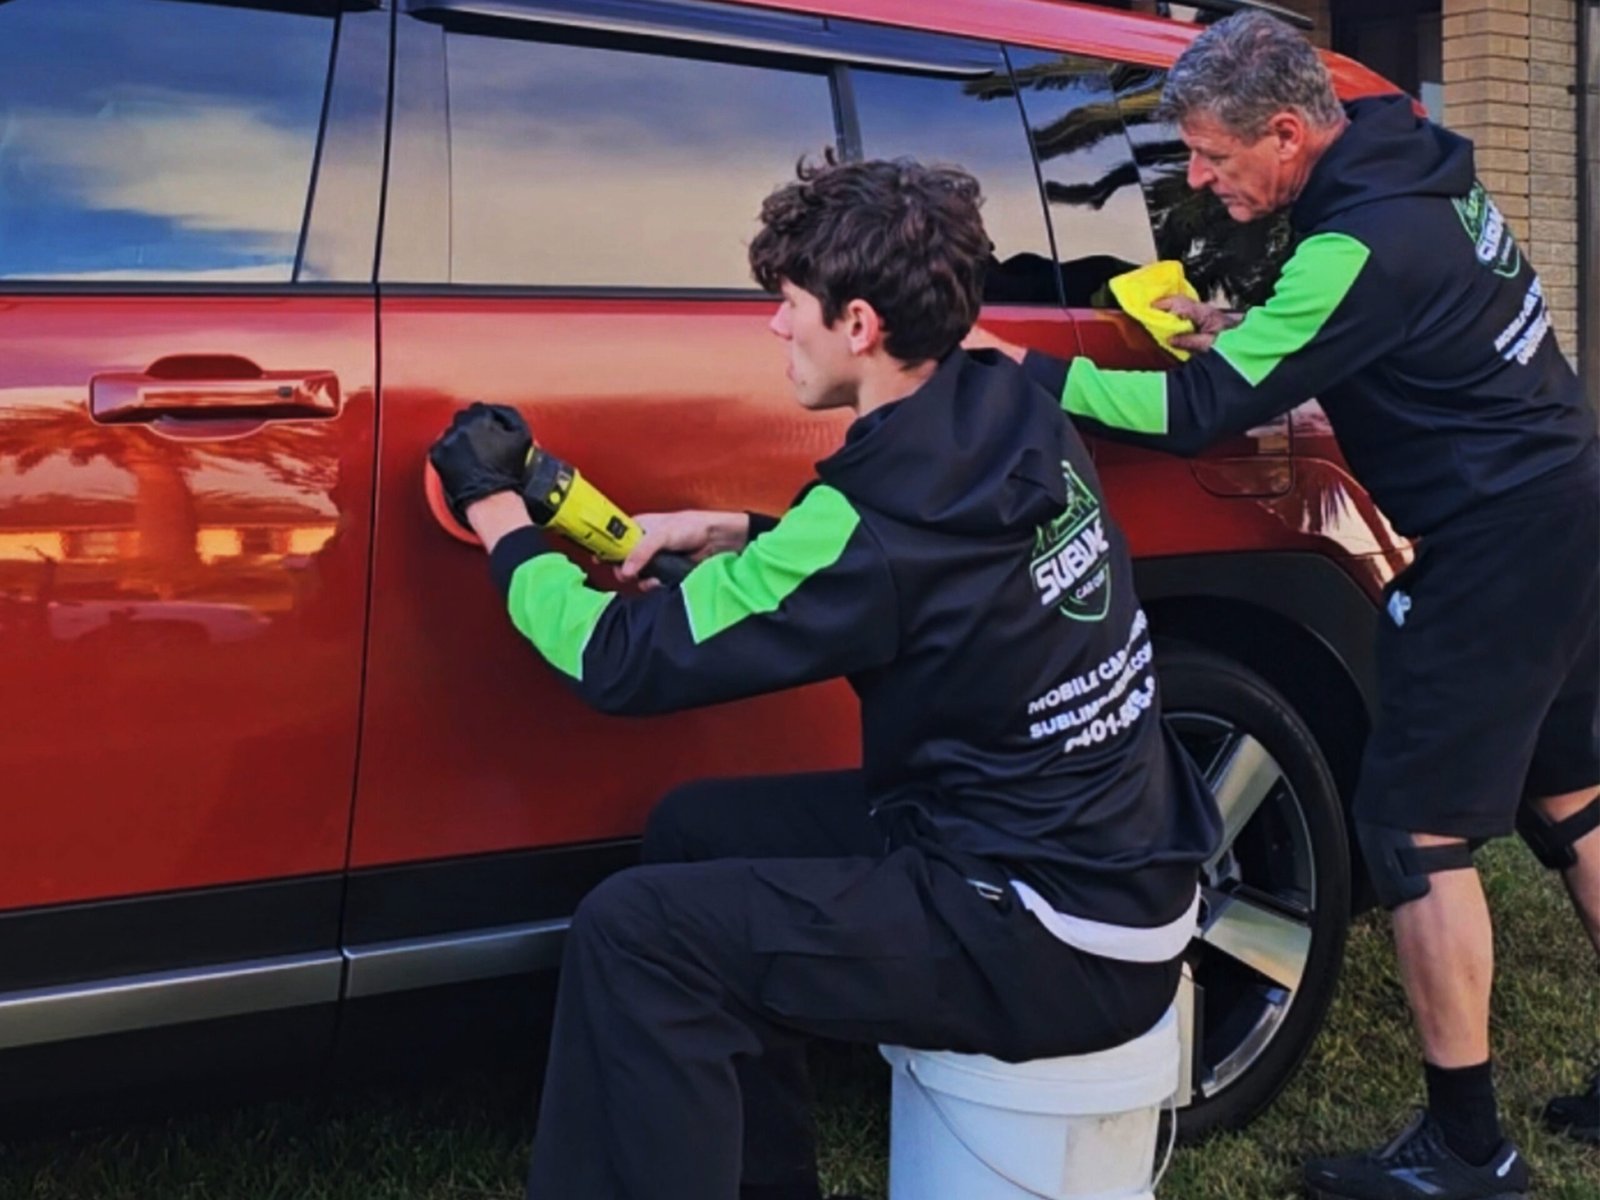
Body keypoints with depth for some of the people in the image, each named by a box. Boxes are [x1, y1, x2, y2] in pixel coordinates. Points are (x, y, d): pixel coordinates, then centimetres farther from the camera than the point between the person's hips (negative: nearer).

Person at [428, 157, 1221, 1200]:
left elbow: (626, 661, -15)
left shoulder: (894, 511, -24)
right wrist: (741, 539, 8)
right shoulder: (1012, 417, 0)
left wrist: (496, 510, -1)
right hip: (1114, 859, 9)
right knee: (700, 830, 15)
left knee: (638, 934, -13)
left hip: (1065, 943, -9)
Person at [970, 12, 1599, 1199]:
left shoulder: (1364, 243, -25)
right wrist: (1248, 334, 3)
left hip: (1501, 541, -10)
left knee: (1417, 826, -4)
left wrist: (1028, 371, -19)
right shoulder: (1402, 162, 4)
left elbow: (1200, 413, -23)